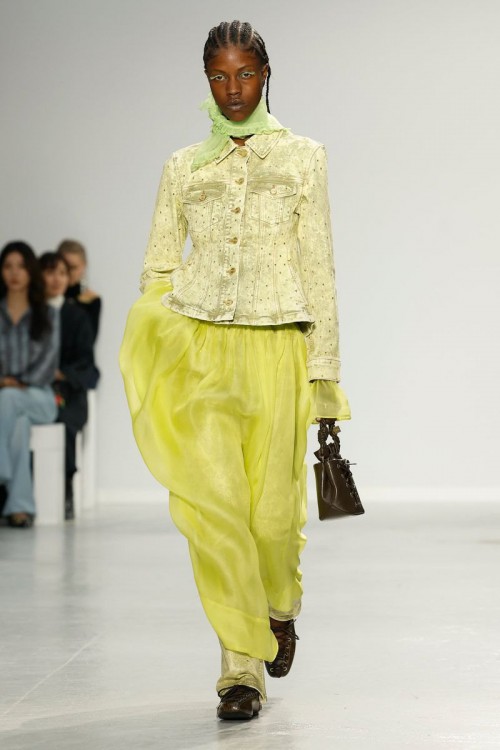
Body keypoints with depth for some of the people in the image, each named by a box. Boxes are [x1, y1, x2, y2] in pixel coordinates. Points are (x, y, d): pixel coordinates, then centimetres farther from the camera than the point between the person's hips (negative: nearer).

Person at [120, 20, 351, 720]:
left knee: (273, 509, -2)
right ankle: (242, 664, -3)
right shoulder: (184, 167, 12)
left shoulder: (302, 157, 9)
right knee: (210, 500, -12)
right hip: (200, 347, 1)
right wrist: (147, 370, 3)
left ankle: (280, 607, 33)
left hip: (276, 347, -1)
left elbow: (318, 267, 6)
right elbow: (158, 270, 13)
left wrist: (324, 369, 2)